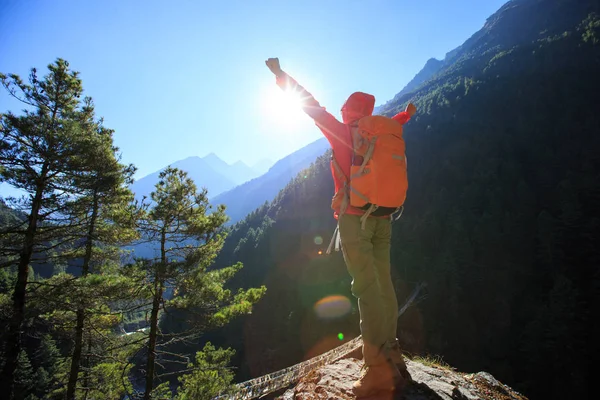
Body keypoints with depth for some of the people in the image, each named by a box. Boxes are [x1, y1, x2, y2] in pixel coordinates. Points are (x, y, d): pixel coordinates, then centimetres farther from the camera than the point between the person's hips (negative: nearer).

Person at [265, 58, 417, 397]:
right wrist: (408, 113, 59)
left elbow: (312, 106, 5)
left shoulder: (341, 132, 1)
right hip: (382, 217, 6)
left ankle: (379, 367, -12)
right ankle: (392, 357, 13)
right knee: (384, 285, 8)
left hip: (354, 216, -6)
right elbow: (394, 123, 36)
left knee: (367, 287, -11)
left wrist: (281, 75, 16)